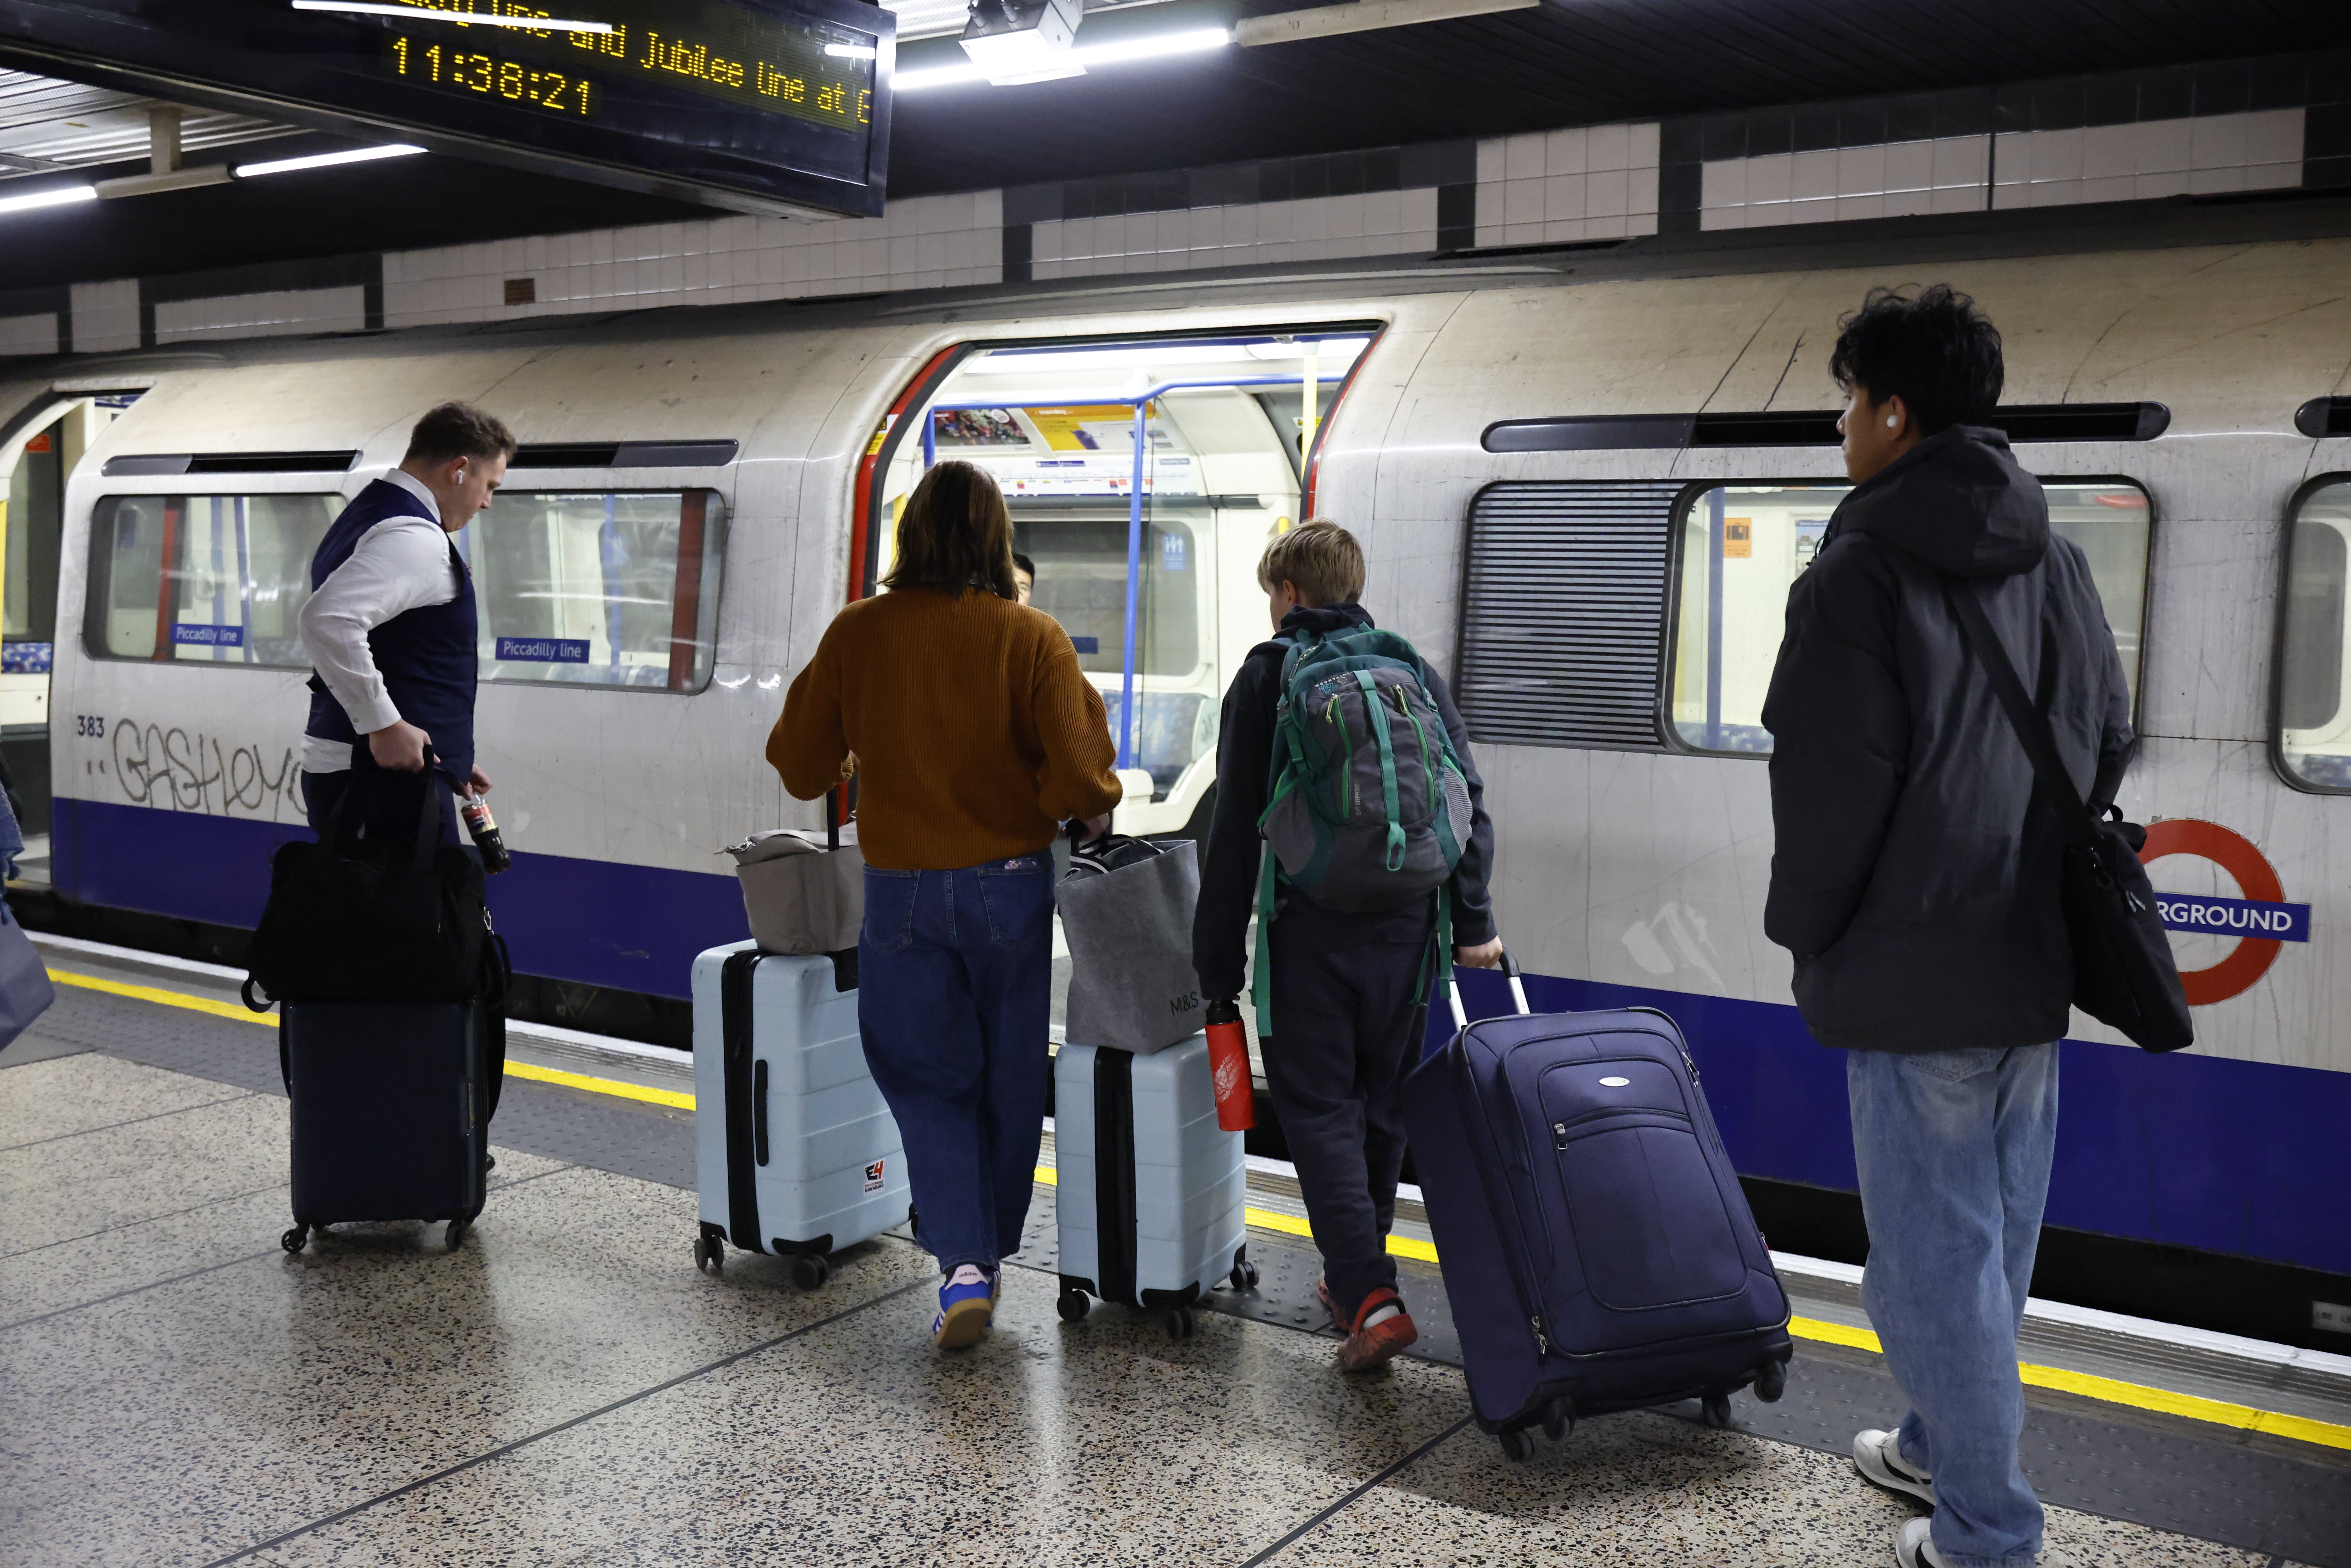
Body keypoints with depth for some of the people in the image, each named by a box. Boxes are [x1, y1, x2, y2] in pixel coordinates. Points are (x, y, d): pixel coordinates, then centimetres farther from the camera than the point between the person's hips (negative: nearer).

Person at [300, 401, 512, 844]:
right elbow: (328, 620, -30)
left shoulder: (365, 517, 21)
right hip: (391, 778, -11)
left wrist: (451, 756, 23)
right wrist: (385, 725, -23)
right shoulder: (415, 538, -14)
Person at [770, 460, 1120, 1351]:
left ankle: (962, 1262, -7)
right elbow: (1079, 776, -16)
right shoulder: (1033, 640, -10)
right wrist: (1092, 816, 6)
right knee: (1009, 1078, 15)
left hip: (902, 889, 1)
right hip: (1011, 883, 0)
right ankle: (991, 1254, 27)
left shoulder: (857, 634, -4)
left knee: (927, 1079, 8)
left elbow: (800, 765, 5)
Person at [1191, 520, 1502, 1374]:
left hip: (1310, 928, -4)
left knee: (1319, 1109, 2)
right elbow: (1468, 803, 7)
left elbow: (1235, 824, -4)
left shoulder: (1268, 674, -1)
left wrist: (1219, 957, -1)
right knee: (1382, 1104, 16)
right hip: (1404, 927, 5)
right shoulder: (1415, 673, 12)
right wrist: (1473, 923, 8)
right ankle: (1355, 1278, 29)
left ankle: (1371, 1297, -9)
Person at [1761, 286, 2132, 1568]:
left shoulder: (1863, 572, -15)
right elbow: (2107, 748, 15)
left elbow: (1830, 782, -17)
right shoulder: (2056, 566, 9)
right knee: (1993, 1238, 20)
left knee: (1935, 1254, 2)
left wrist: (1805, 931, -2)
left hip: (1912, 979, -8)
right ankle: (1945, 1446, 38)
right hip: (2032, 970, 8)